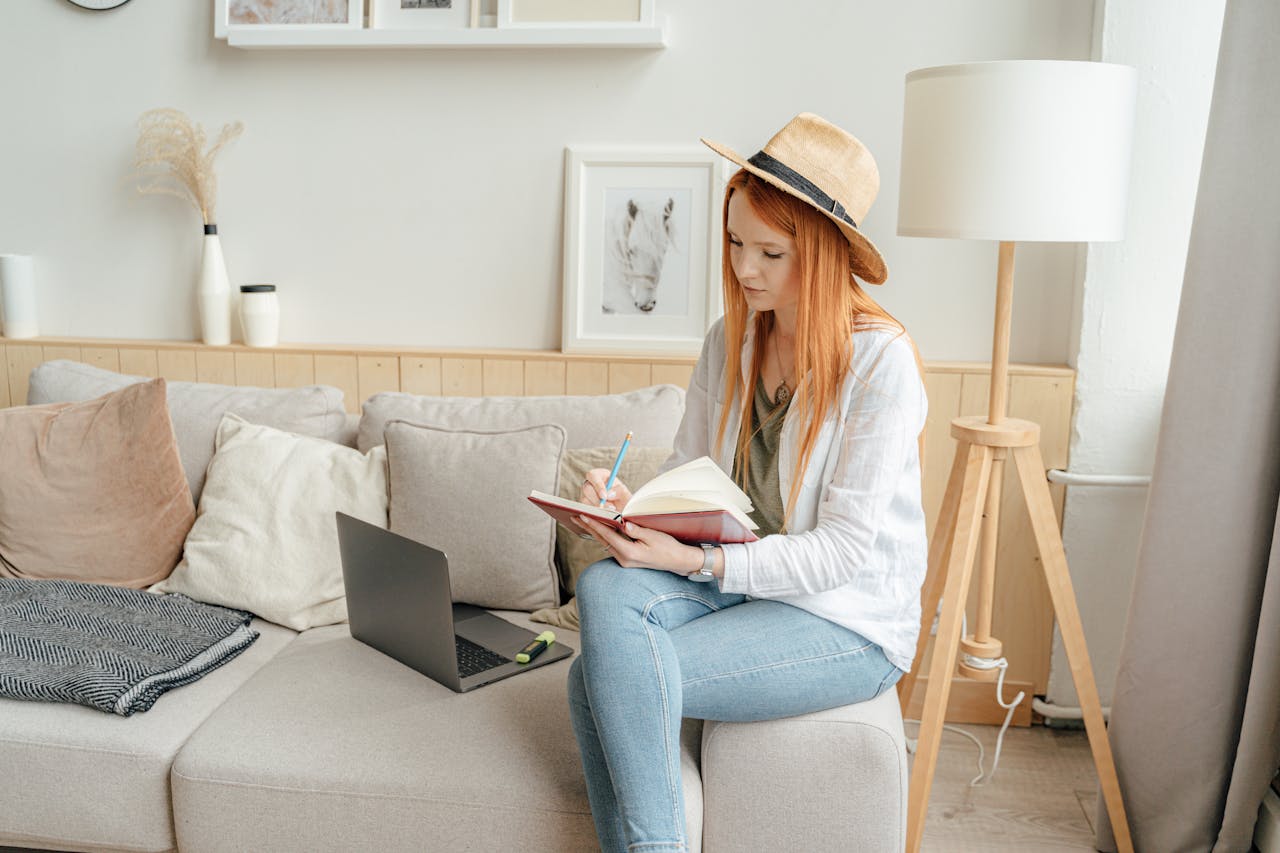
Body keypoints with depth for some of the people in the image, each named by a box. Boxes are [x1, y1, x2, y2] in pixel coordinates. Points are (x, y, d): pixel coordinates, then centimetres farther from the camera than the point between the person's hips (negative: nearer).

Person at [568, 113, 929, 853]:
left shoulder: (881, 360, -15)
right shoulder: (730, 342, 5)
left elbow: (847, 549, -18)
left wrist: (697, 561, -27)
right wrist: (630, 504, -16)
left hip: (849, 620, -6)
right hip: (739, 580, 6)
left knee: (603, 680, -24)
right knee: (605, 588, -26)